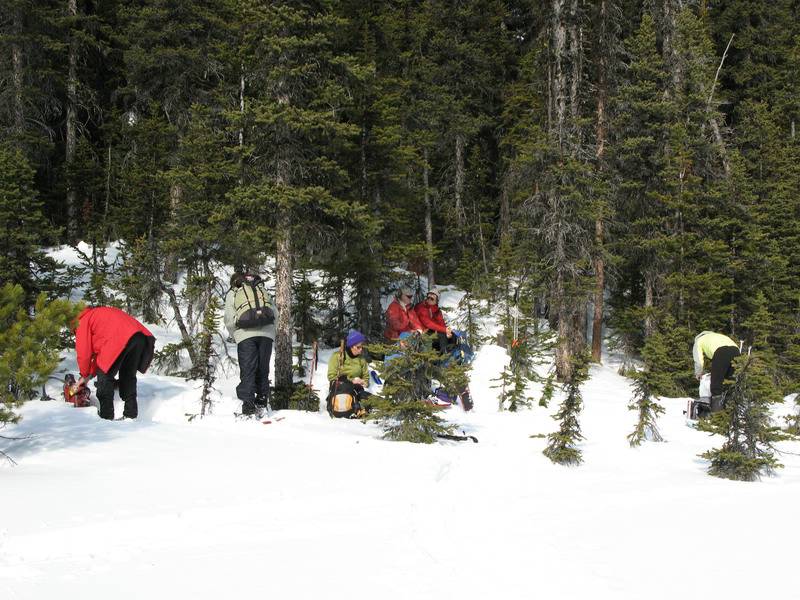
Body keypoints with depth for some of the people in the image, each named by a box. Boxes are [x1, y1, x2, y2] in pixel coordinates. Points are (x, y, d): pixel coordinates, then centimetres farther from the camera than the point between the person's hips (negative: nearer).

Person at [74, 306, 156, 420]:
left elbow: (84, 352, 10)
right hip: (140, 335, 8)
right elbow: (99, 350, 38)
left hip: (121, 340, -8)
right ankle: (131, 414, 24)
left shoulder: (83, 321, 15)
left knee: (105, 377, 5)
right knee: (128, 376, 22)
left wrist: (84, 375, 24)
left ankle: (106, 416, 5)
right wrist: (91, 374, 35)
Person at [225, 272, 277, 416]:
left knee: (248, 370, -2)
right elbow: (275, 313, 17)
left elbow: (229, 320, 6)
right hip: (267, 333, 3)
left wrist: (235, 336, 19)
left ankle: (248, 403, -13)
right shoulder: (261, 290, 26)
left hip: (245, 334, -2)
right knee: (263, 369, 13)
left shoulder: (232, 294, 16)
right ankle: (262, 400, 13)